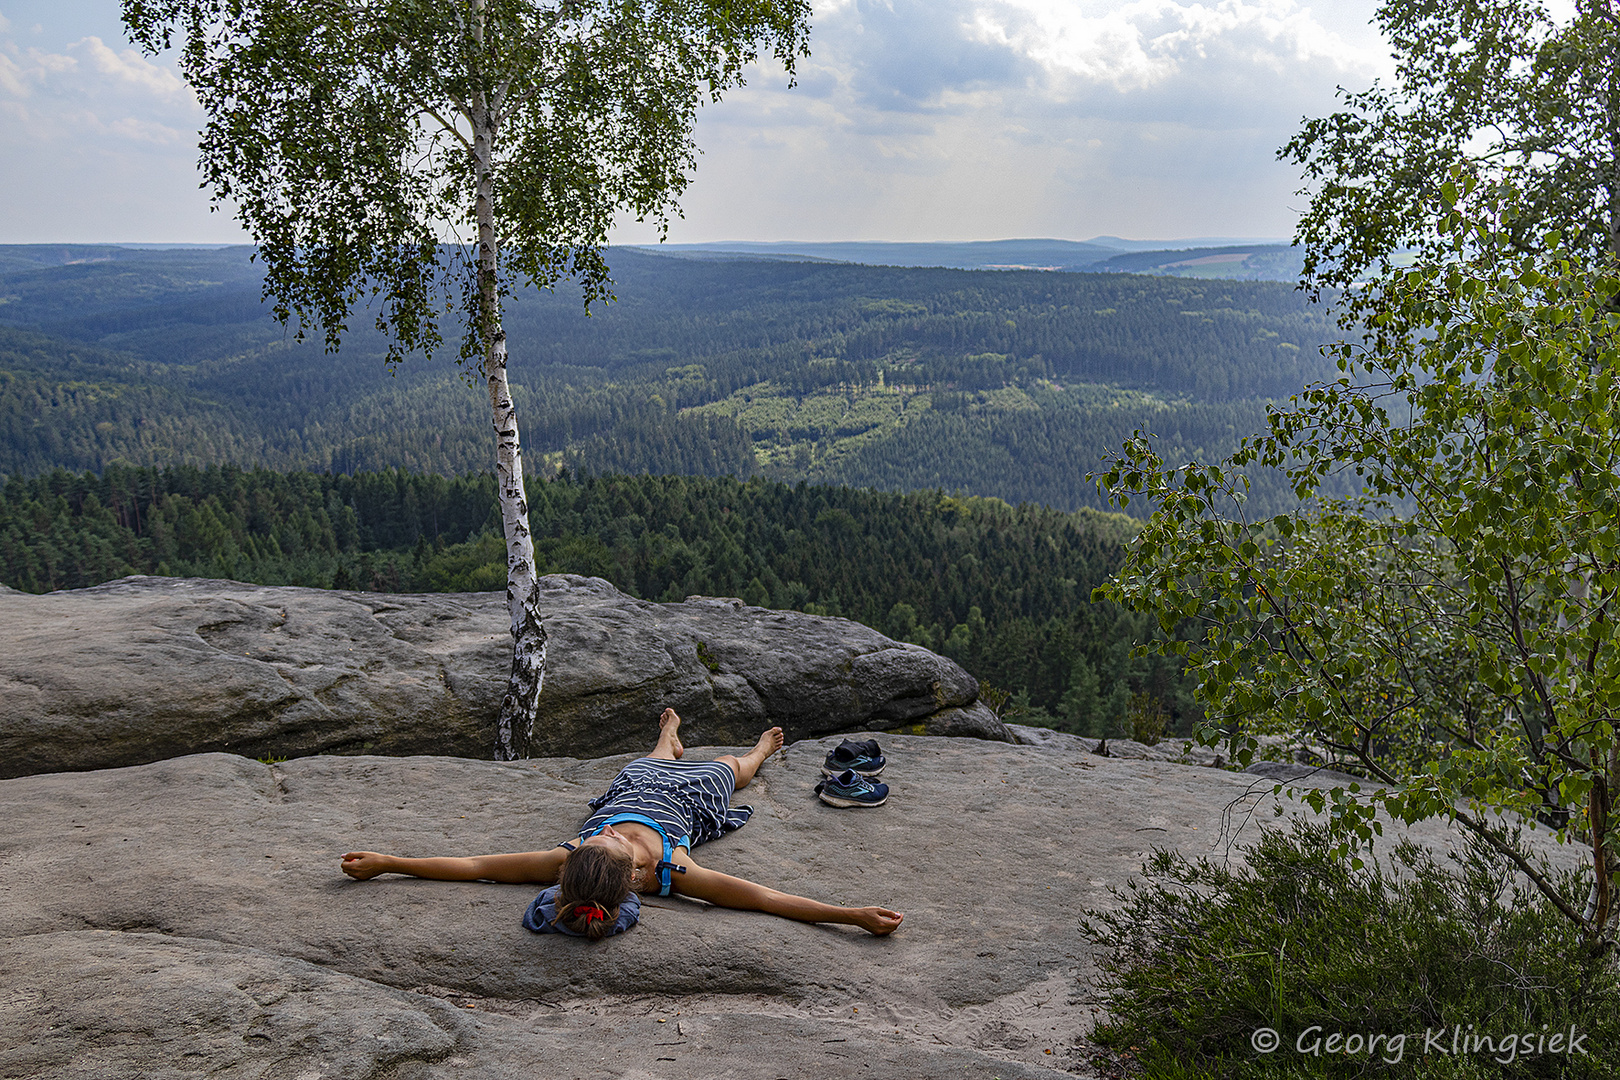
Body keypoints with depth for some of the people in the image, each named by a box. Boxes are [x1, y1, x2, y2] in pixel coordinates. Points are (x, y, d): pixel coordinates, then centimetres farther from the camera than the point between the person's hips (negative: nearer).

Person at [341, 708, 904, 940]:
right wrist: (854, 915, -70)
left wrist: (383, 862, -51)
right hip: (694, 796, -2)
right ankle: (762, 750, 88)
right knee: (727, 764, 43)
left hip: (637, 782, 2)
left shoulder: (568, 863, -56)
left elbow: (473, 865, -52)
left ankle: (669, 737, 94)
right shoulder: (672, 874, -61)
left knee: (658, 759, 48)